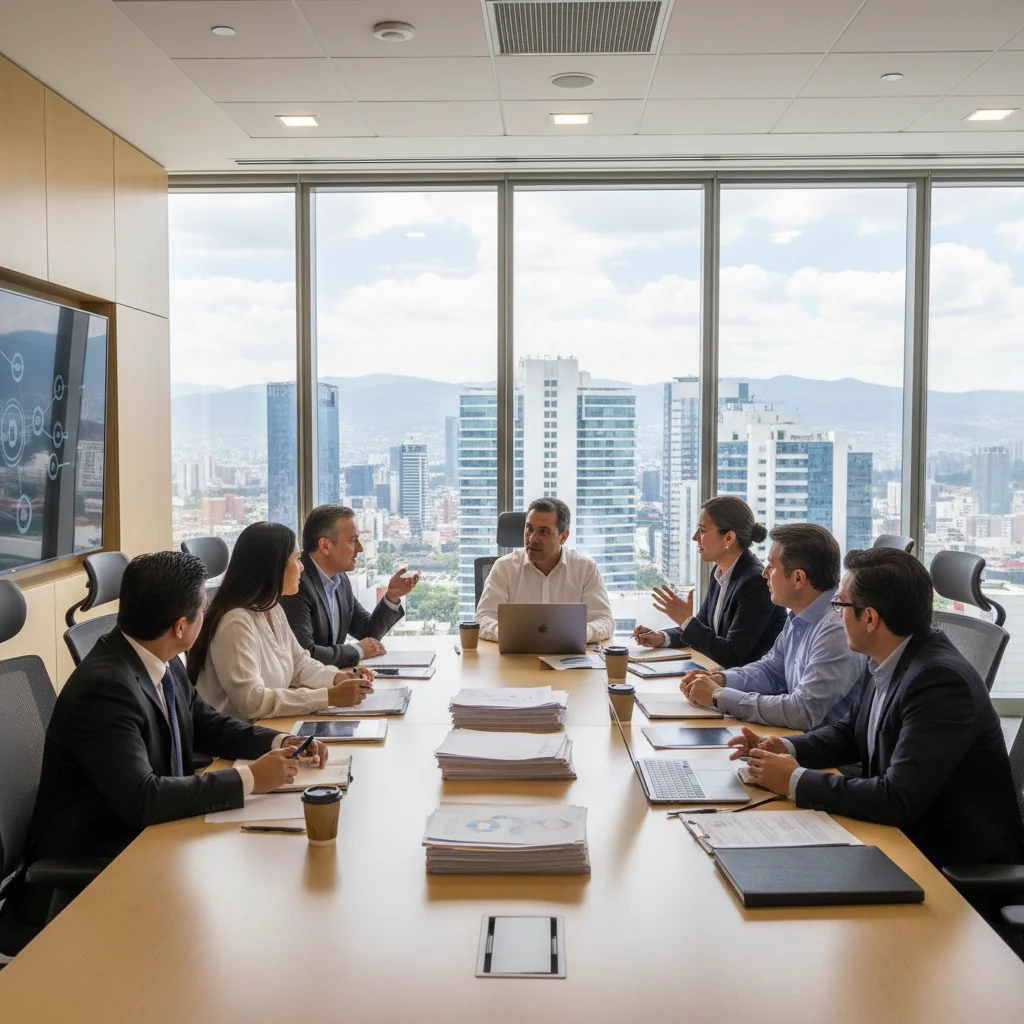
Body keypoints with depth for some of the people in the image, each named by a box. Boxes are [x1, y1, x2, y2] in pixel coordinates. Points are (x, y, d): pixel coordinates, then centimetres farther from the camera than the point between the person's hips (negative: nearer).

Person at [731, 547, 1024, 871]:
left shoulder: (940, 681, -27)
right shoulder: (887, 661, -1)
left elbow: (899, 800, -31)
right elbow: (849, 732, 14)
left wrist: (796, 780, -21)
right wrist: (787, 749, -4)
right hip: (906, 833, 7)